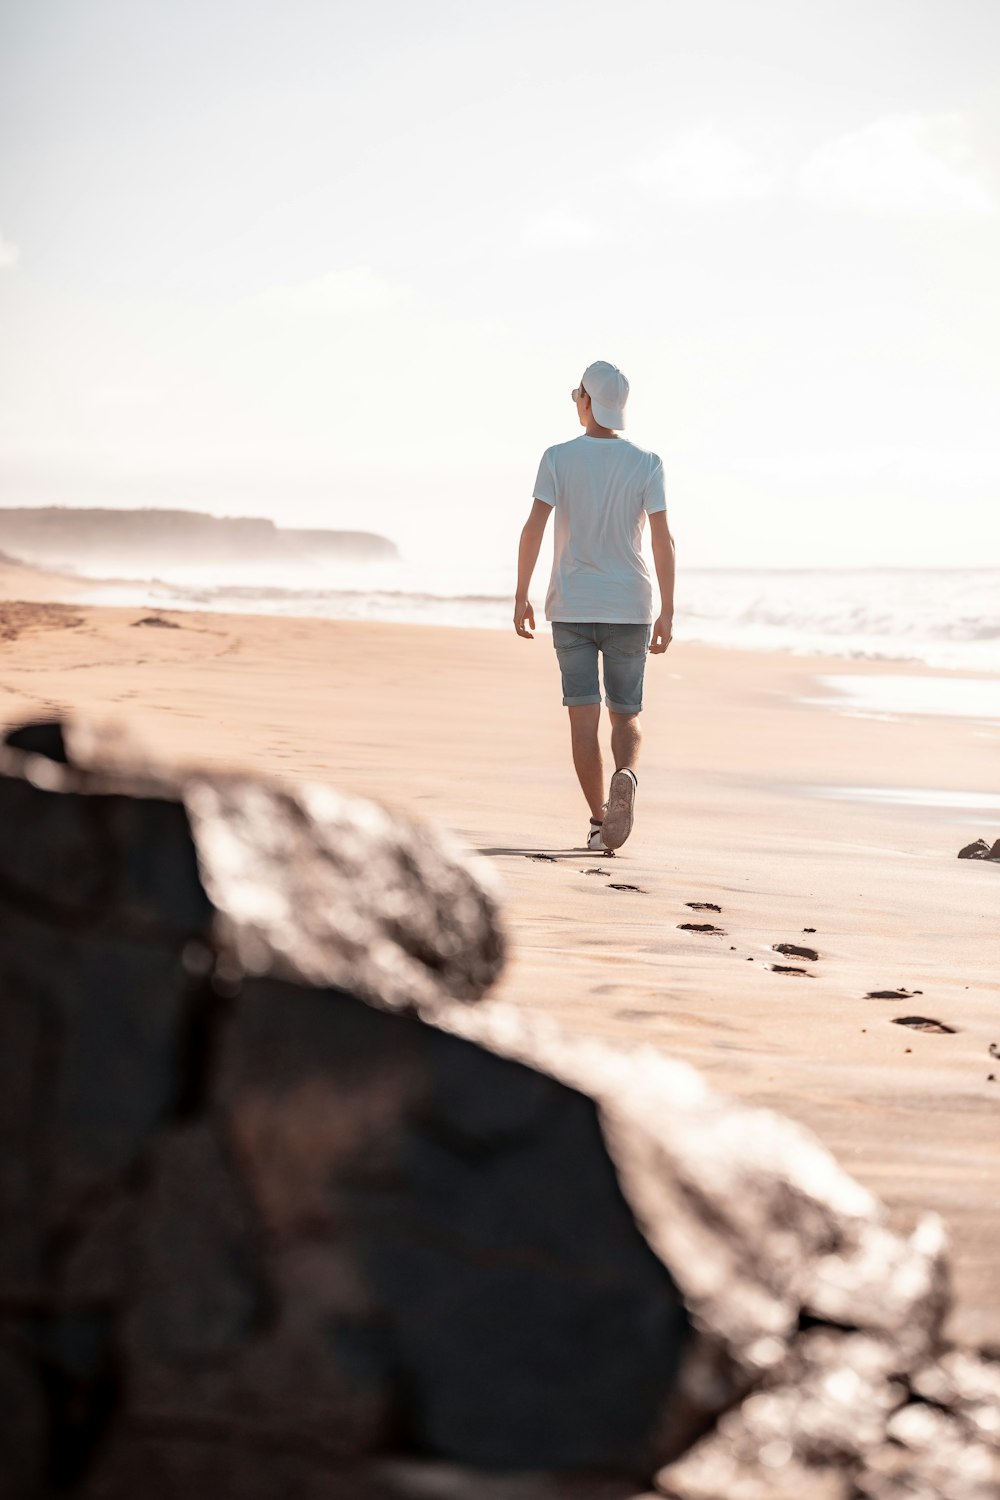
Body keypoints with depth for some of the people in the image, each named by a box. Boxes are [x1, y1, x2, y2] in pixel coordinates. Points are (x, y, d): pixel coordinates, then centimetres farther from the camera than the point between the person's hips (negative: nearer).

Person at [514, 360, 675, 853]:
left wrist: (521, 597, -3)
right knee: (626, 716, 8)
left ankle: (599, 821, 0)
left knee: (584, 716, 4)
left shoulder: (558, 458, -4)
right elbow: (663, 539, -7)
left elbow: (533, 529, -11)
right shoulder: (647, 464, -2)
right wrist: (667, 612, -3)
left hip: (570, 608, -1)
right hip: (629, 609, 1)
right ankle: (626, 777, -24)